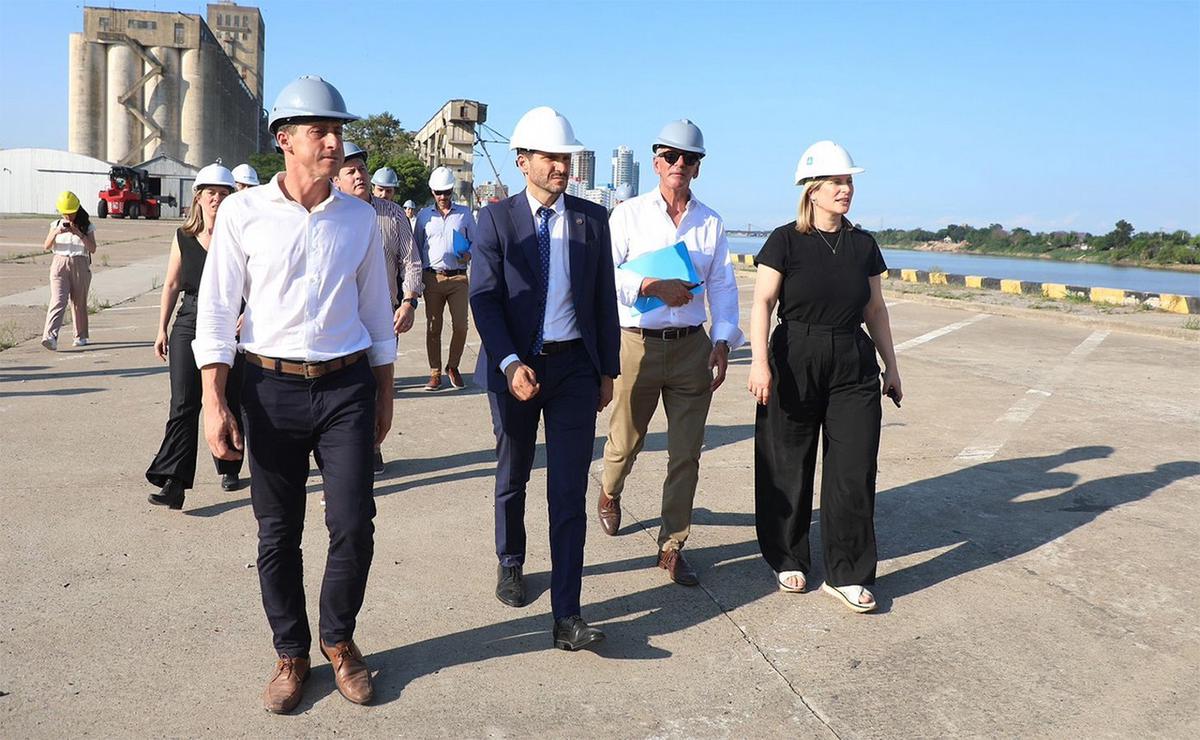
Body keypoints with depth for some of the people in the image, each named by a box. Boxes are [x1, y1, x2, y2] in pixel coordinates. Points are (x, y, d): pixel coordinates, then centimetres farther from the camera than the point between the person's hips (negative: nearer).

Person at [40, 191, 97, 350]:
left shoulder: (86, 226, 5)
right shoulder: (56, 224, 10)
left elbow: (93, 249, -5)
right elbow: (46, 247, 4)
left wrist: (79, 233, -16)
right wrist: (56, 232, -12)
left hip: (80, 265, 0)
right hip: (59, 264, 0)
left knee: (79, 301, 6)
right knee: (58, 300, -14)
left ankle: (80, 337, 19)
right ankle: (50, 337, -26)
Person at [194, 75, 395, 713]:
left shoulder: (359, 218, 5)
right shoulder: (244, 212, -2)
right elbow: (216, 311, -1)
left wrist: (384, 395, 12)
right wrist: (214, 402, -8)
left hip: (347, 386, 1)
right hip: (272, 388, -1)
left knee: (353, 525, -1)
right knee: (277, 533, 7)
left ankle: (339, 639, 24)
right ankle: (291, 652, 26)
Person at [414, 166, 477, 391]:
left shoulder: (464, 213, 9)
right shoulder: (424, 215, 11)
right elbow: (417, 248, 15)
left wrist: (469, 254, -8)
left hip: (458, 278, 0)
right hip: (432, 277, 1)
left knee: (460, 325, -5)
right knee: (433, 327, 3)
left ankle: (453, 367, 16)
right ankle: (435, 373, 12)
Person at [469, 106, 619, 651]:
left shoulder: (592, 218, 4)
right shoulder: (497, 218, -3)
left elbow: (604, 299, 7)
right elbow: (483, 297, -9)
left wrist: (607, 370, 6)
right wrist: (510, 364, -21)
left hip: (574, 367, 1)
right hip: (515, 366, 0)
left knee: (569, 492, -3)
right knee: (512, 479, 17)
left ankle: (567, 616, 0)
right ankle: (510, 562, 42)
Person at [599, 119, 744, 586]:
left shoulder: (710, 223, 9)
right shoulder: (629, 214, 1)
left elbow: (723, 286, 8)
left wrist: (723, 340, -4)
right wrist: (654, 286, -20)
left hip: (691, 346, 2)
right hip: (638, 343, -2)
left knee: (686, 452, 3)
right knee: (626, 440, 12)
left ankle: (672, 546, 15)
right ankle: (610, 493, 46)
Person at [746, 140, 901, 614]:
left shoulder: (863, 245, 9)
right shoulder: (786, 241, -3)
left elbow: (875, 310, 16)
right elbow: (762, 303, -9)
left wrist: (891, 365, 16)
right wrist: (759, 360, -20)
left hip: (854, 366, 3)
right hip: (795, 362, -3)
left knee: (854, 471, 0)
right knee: (788, 470, 6)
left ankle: (845, 575, 11)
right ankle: (788, 560, 26)